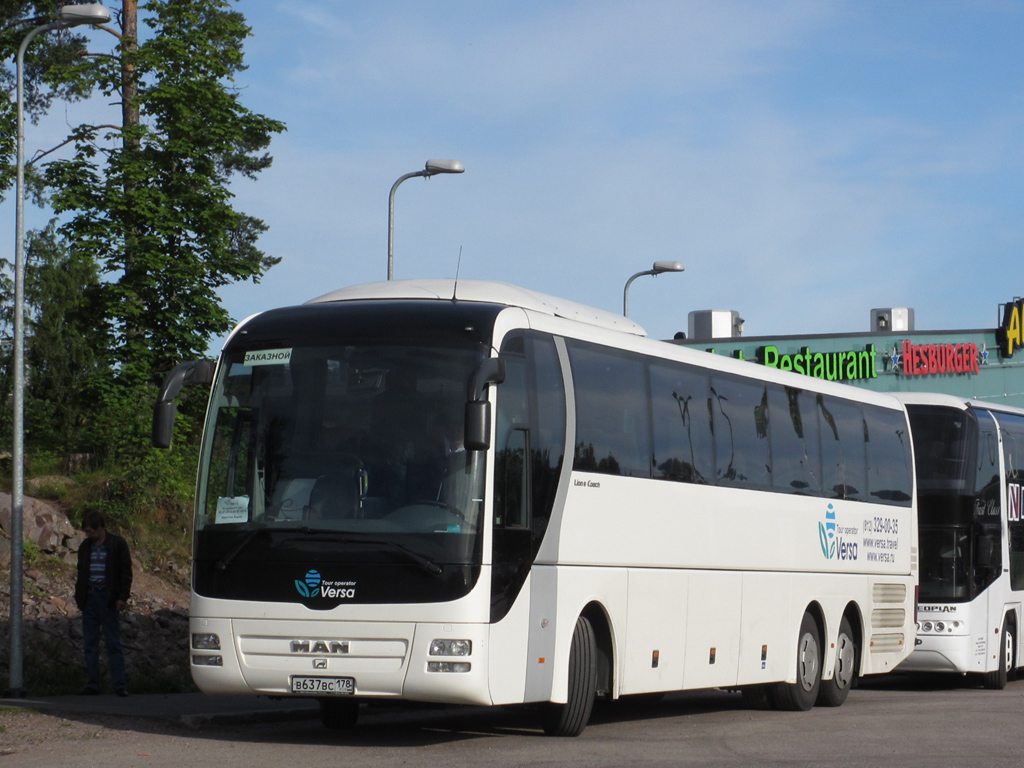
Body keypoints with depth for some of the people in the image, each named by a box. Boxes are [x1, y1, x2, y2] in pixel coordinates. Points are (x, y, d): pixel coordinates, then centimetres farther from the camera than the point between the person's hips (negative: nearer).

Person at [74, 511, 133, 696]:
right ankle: (92, 684, 9)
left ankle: (120, 685, -3)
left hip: (108, 598, -5)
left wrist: (122, 597, -10)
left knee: (114, 643, -4)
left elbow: (126, 572, -3)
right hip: (89, 598, 5)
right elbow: (81, 573, 19)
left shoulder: (118, 544, -2)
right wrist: (79, 596, 9)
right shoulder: (85, 546, 13)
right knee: (90, 644, 5)